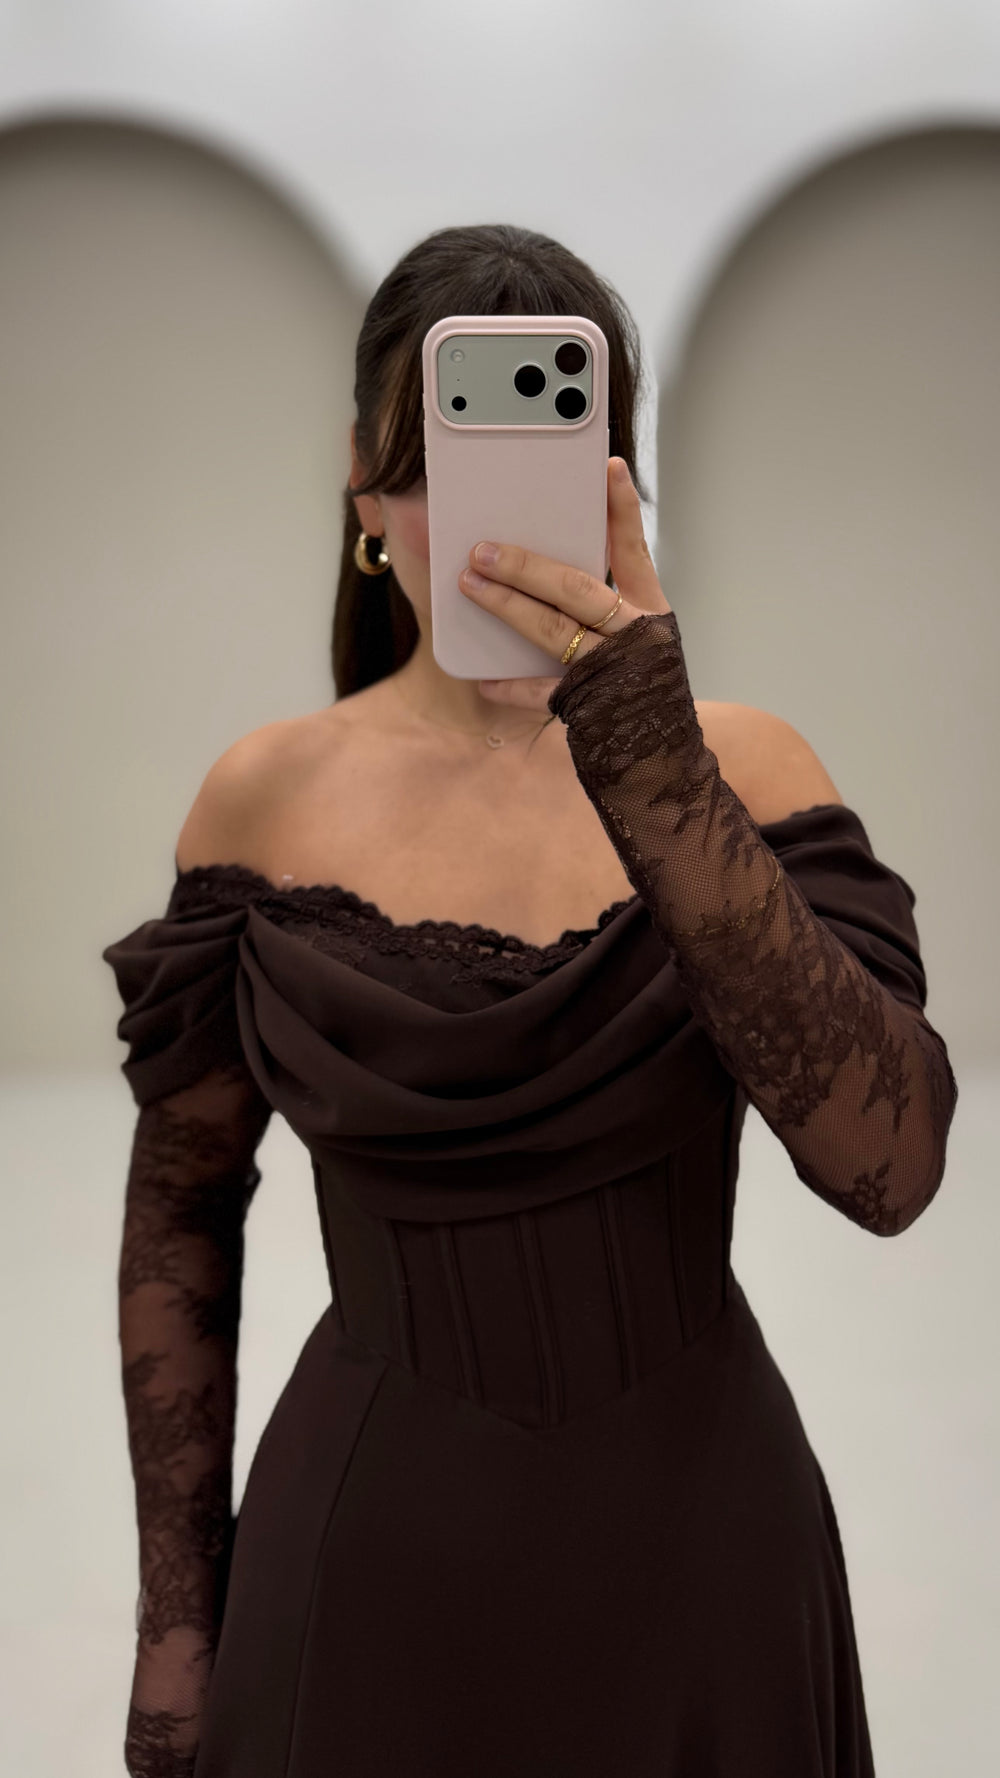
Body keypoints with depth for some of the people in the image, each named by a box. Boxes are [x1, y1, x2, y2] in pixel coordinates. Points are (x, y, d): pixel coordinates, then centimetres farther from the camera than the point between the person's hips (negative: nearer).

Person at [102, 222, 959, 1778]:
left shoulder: (746, 767, -8)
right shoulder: (270, 798, -5)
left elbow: (890, 1168, -21)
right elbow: (183, 1202, 4)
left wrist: (657, 783, -30)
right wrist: (175, 1616, 2)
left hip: (699, 1551, 0)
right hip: (376, 1565, 0)